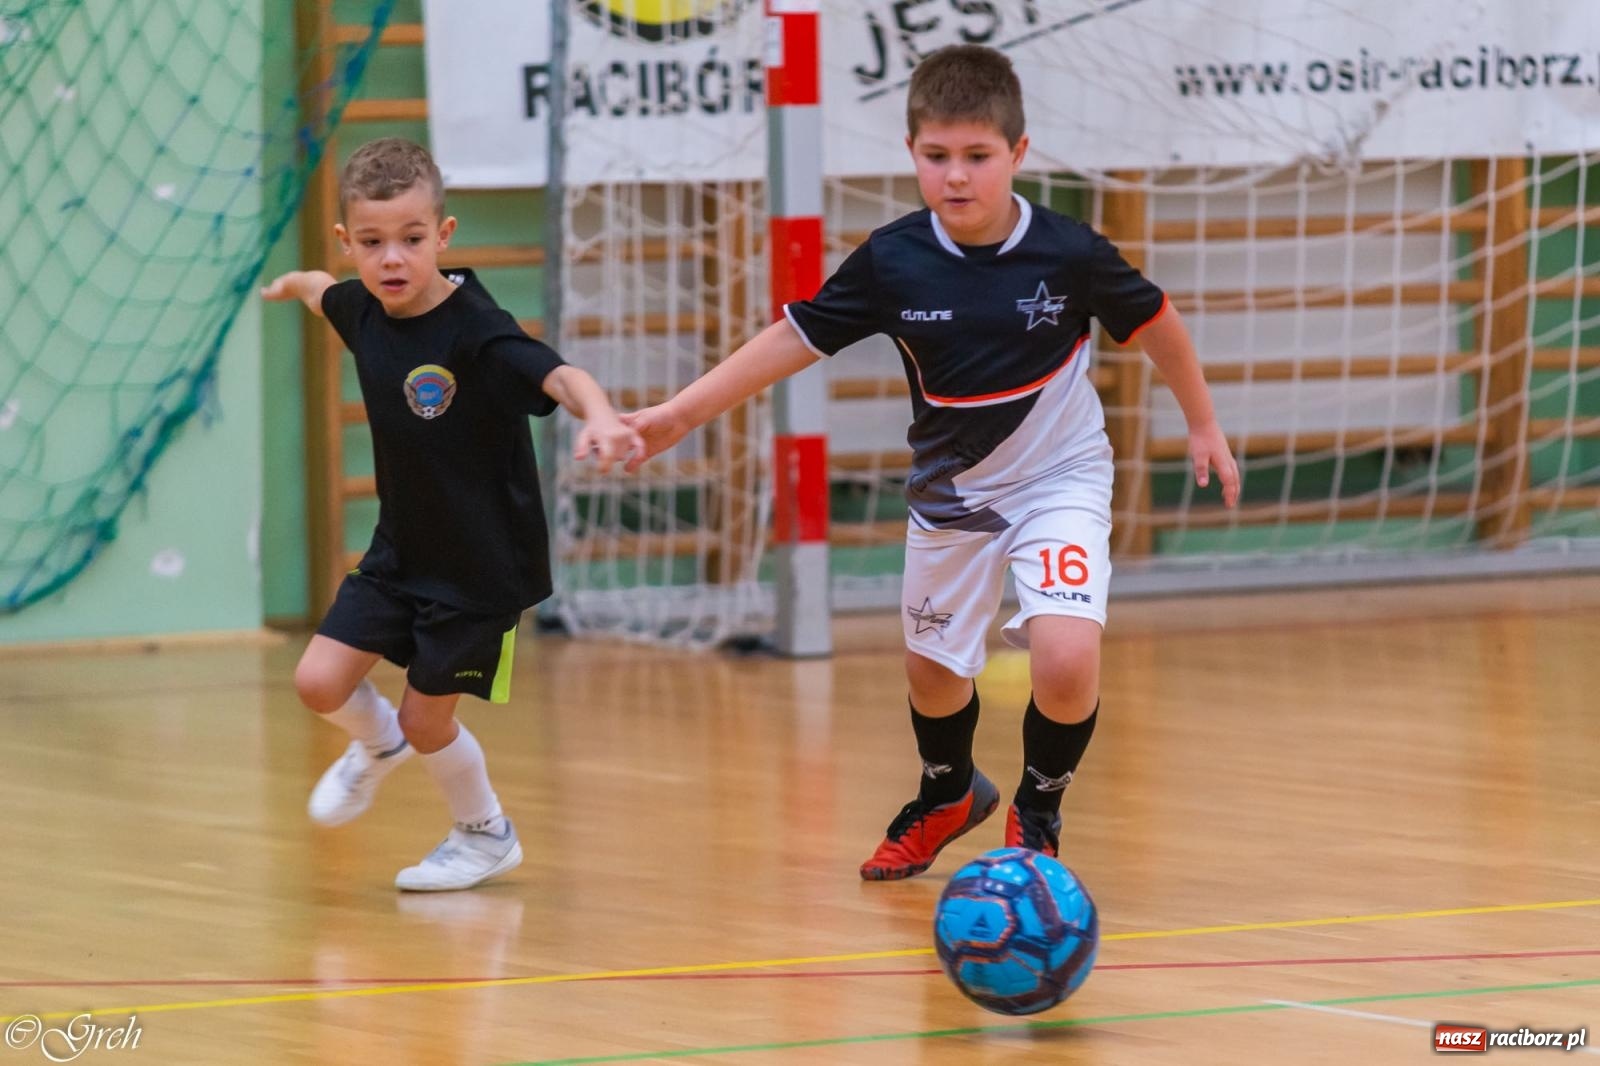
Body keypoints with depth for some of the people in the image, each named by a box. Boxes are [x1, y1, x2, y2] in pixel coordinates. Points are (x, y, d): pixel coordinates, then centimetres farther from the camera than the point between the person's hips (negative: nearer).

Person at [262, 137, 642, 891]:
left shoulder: (475, 332, -26)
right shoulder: (365, 310, -6)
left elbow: (559, 376, -43)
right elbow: (329, 294, 20)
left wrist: (598, 417, -65)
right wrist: (295, 285, 43)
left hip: (483, 566, -6)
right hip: (400, 550, 6)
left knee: (426, 721, 2)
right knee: (319, 682, -3)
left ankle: (486, 835, 31)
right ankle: (378, 745, 32)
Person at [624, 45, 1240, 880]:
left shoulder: (1069, 254, -21)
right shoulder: (892, 261, -17)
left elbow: (1154, 322, -4)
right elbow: (795, 338, -7)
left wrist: (1202, 425, 7)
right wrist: (679, 413, -11)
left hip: (1059, 480, -3)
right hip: (951, 492, 3)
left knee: (1065, 661, -22)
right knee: (933, 669, 19)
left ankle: (1037, 812, 8)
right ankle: (947, 797, 53)